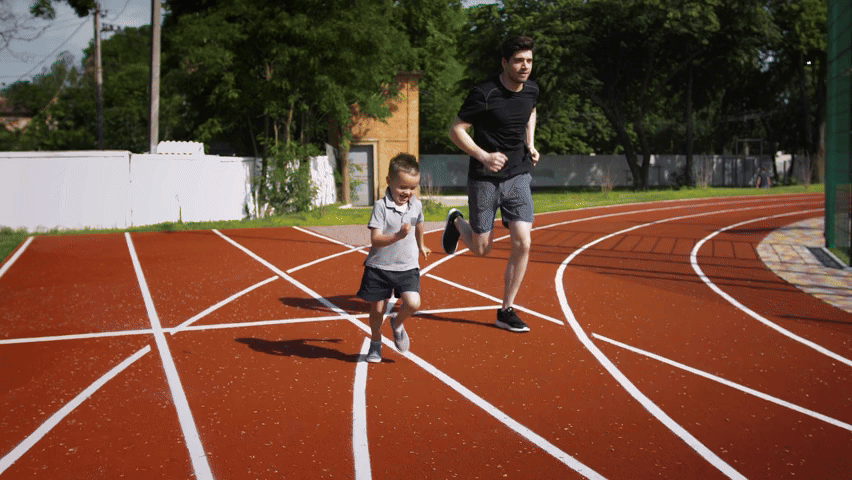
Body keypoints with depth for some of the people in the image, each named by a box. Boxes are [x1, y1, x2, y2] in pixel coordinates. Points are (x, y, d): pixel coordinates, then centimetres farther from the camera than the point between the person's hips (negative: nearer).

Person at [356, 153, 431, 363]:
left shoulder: (416, 205, 1)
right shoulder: (381, 206, -15)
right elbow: (375, 239, -22)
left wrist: (421, 246, 39)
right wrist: (398, 236, -37)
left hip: (407, 267, 3)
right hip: (379, 267, -3)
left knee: (413, 303, -17)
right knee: (377, 308, 8)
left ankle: (397, 323, 16)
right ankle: (375, 343, 34)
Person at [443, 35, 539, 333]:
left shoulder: (531, 90, 1)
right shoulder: (484, 94, -18)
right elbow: (456, 130, -13)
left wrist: (530, 145, 11)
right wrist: (484, 156, -25)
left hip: (518, 176, 4)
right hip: (484, 179, -4)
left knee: (522, 243, -9)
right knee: (482, 249, 6)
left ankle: (506, 311, 5)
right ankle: (456, 222, 41)